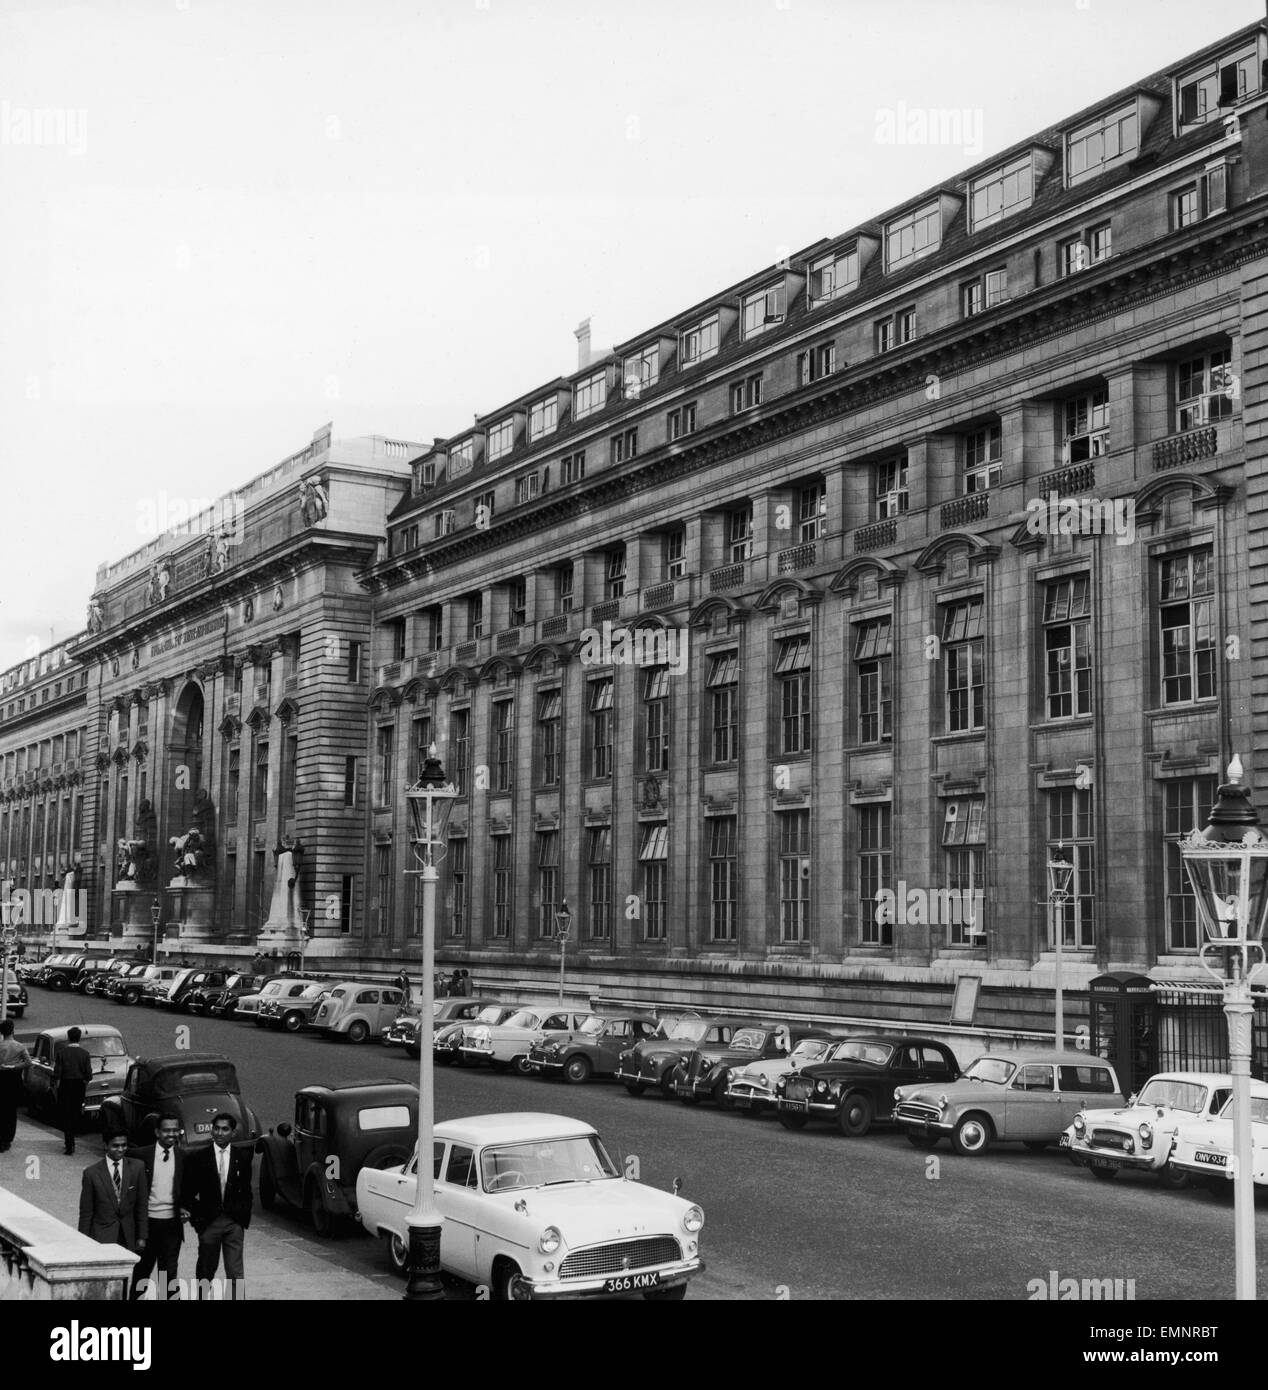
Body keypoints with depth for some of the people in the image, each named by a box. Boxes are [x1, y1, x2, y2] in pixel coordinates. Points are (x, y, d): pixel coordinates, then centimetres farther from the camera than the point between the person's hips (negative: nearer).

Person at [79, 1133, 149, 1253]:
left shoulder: (137, 1167, 0)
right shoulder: (92, 1172, -5)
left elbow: (142, 1205, 4)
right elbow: (86, 1212, 0)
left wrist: (142, 1237, 3)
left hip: (128, 1238, 2)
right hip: (101, 1238, -2)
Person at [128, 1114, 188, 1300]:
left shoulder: (183, 1158, 3)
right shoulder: (142, 1155, -5)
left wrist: (183, 1208, -4)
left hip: (172, 1223, 1)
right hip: (147, 1221, -1)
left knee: (169, 1272, 3)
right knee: (142, 1270, 12)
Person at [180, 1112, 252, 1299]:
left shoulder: (242, 1156, 4)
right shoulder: (198, 1157, 0)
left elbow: (246, 1191, 9)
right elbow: (187, 1192, 3)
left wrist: (244, 1218, 3)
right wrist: (196, 1217, -3)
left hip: (234, 1222, 0)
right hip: (208, 1221, 0)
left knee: (235, 1273, -5)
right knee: (206, 1271, 12)